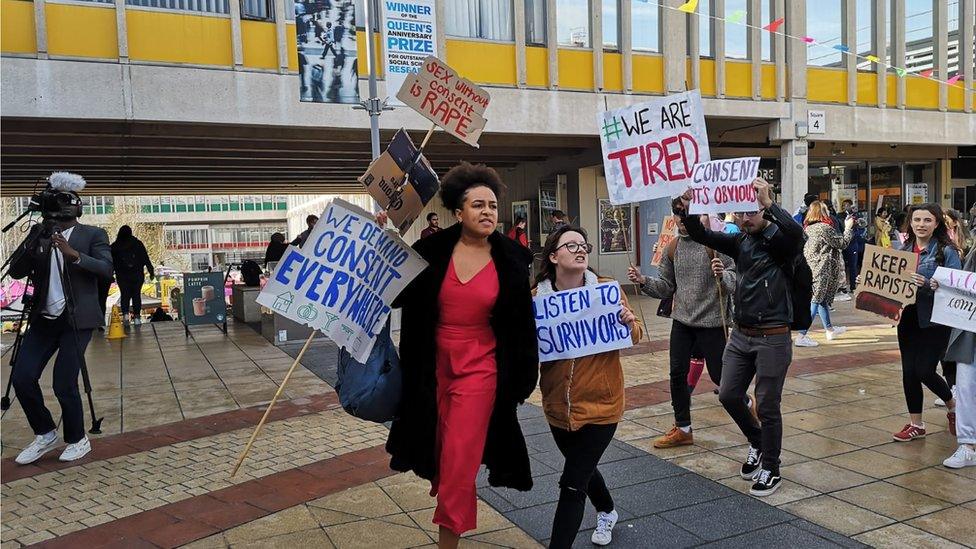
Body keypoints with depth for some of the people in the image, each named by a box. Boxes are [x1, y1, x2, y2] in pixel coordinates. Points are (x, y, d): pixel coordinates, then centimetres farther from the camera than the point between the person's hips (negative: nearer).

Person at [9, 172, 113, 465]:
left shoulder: (93, 235, 0)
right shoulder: (39, 234, 12)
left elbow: (107, 269, -14)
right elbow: (15, 271, 4)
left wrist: (74, 254, -28)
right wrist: (33, 241, -11)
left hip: (77, 319, -5)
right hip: (44, 318, 5)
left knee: (64, 384, -8)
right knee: (22, 378, -2)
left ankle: (77, 440, 15)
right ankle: (45, 434, 20)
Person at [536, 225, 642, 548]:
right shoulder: (536, 297, -8)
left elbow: (634, 337, 1)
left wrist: (629, 323, -22)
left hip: (600, 404, -3)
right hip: (558, 406, 4)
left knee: (572, 484, -6)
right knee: (582, 468, 27)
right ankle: (606, 512, 58)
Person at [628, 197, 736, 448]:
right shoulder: (672, 248, 6)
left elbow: (735, 281, -13)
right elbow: (666, 287, 11)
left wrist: (722, 275, -34)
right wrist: (643, 281, -6)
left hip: (711, 322, -5)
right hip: (681, 321, 6)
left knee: (719, 375, 4)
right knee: (677, 374, 8)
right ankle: (683, 429, 23)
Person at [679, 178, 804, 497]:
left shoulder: (781, 241, -9)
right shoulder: (740, 242, 7)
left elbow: (797, 234, -33)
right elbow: (702, 236, 2)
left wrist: (768, 203, -42)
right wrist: (688, 210, -16)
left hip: (773, 337, -6)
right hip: (740, 335, 6)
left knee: (767, 406, 3)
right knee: (728, 395, 10)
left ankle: (770, 470, 21)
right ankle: (757, 443, 37)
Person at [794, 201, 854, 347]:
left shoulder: (808, 228, 10)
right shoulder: (824, 228, -15)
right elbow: (842, 243, -6)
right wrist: (848, 228, 8)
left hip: (810, 268, 9)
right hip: (821, 270, -9)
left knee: (822, 299, 21)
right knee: (815, 301, -8)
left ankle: (830, 330, 36)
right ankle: (801, 336, -11)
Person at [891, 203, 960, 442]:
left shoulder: (946, 251, -8)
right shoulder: (904, 249, 8)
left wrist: (927, 284, -28)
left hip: (935, 321, -5)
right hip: (908, 317, 5)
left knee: (925, 371, -5)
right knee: (909, 371, 6)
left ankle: (953, 406, 27)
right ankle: (915, 424, 20)